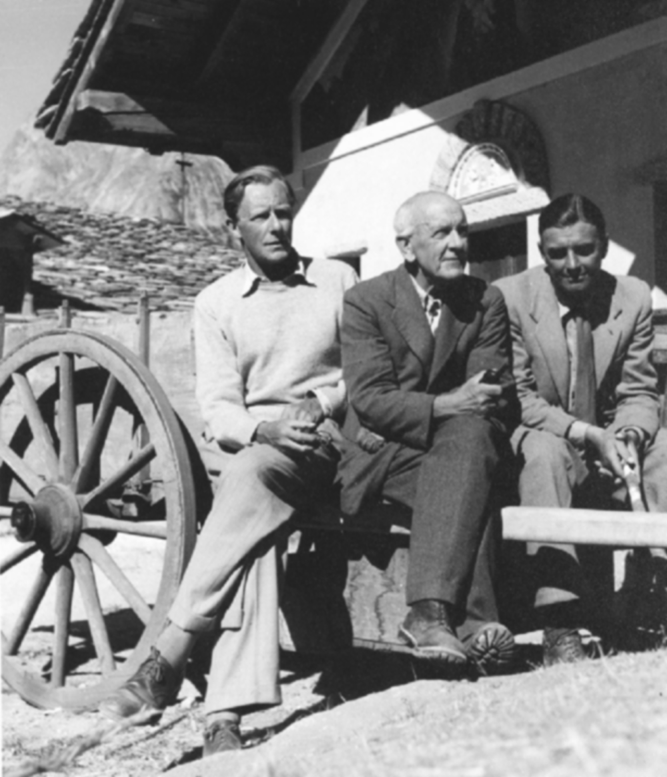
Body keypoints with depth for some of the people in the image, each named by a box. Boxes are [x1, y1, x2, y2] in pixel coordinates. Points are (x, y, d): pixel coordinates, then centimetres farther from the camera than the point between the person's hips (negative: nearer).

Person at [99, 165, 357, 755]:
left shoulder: (339, 280, 13)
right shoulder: (216, 303, 11)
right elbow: (218, 408, 1)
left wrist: (322, 403, -10)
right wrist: (265, 427, -20)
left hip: (324, 445, -1)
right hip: (242, 446, 1)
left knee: (252, 472, -35)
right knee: (255, 532, -32)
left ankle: (169, 659, -35)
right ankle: (226, 714, -39)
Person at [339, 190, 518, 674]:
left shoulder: (486, 302, 11)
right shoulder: (366, 301, 2)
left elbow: (499, 397, 1)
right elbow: (368, 399, -11)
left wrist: (475, 408, -21)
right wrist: (444, 406, -25)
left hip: (457, 443, 3)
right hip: (381, 454, -2)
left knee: (472, 434, -35)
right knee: (469, 488, -34)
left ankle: (431, 612, -43)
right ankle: (473, 620, -40)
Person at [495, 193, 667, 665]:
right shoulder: (509, 297, -9)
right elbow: (517, 398, -12)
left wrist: (625, 436, -20)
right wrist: (587, 434, -24)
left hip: (610, 445, 4)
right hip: (539, 442, -4)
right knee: (543, 449, -36)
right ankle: (559, 626, -42)